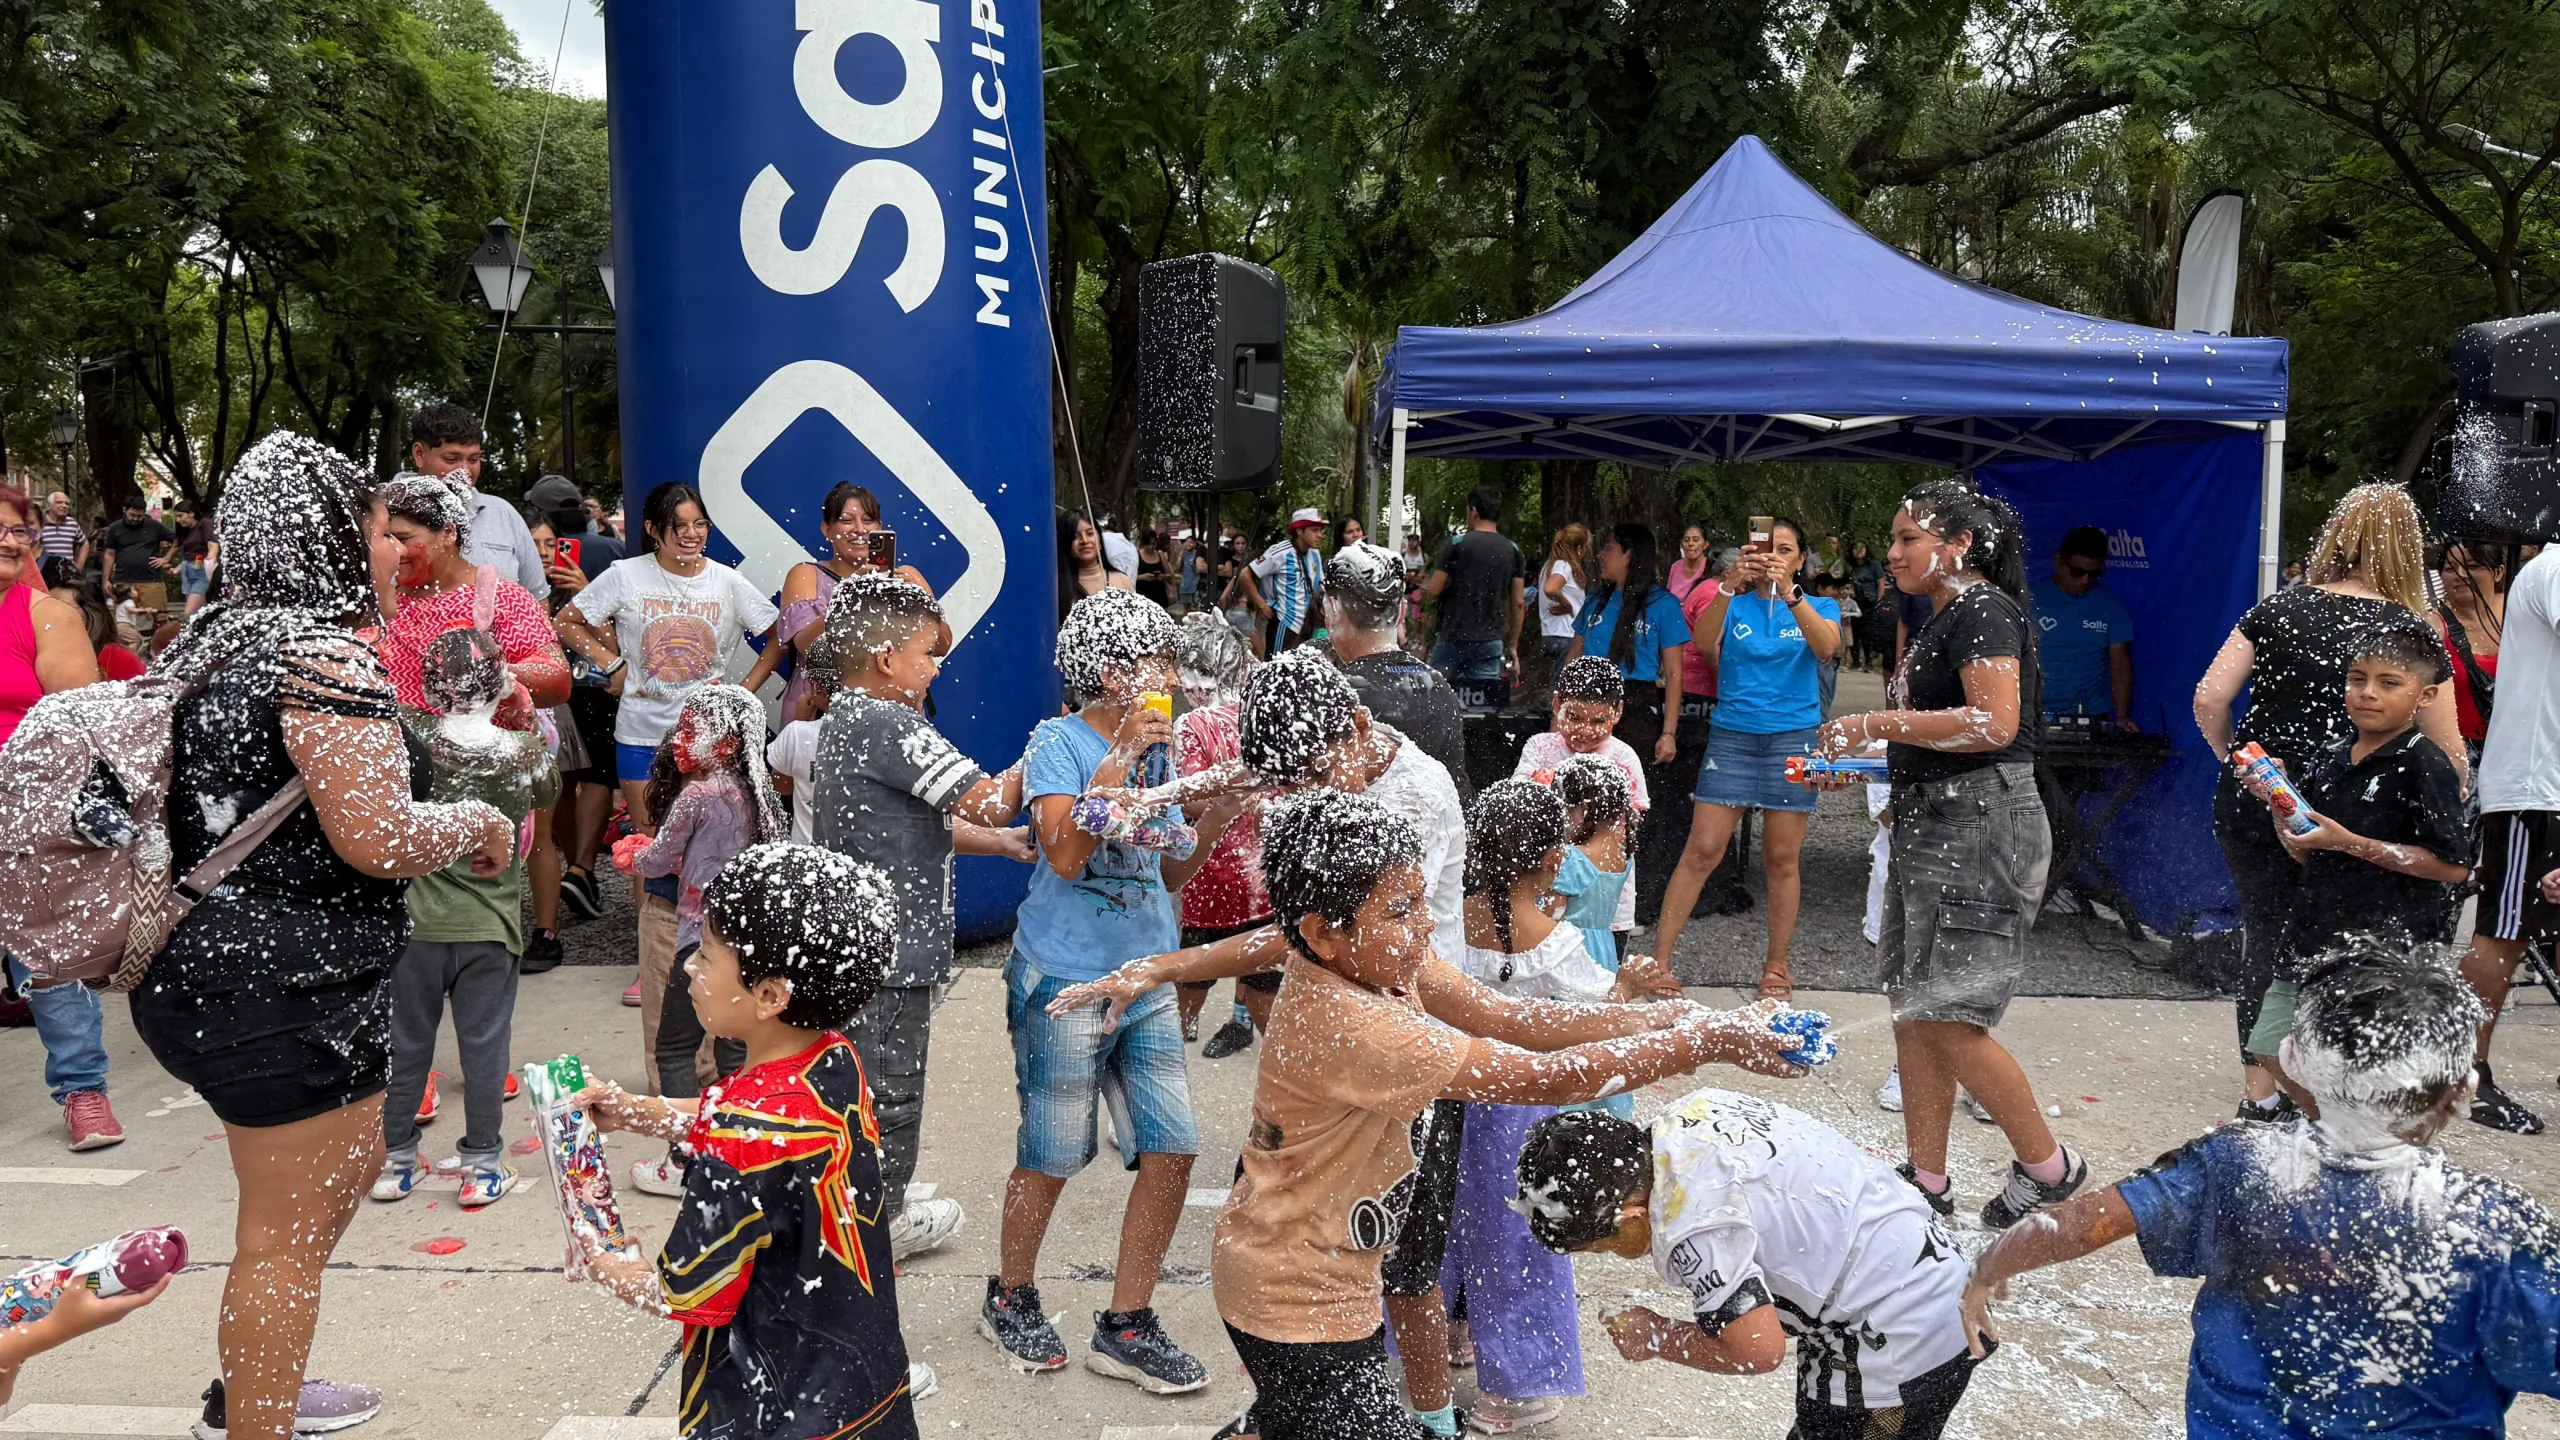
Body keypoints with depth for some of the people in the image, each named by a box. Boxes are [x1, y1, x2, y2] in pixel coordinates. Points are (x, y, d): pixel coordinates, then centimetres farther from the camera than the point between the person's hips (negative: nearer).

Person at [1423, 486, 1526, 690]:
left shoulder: (1458, 544, -7)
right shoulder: (1512, 551, 4)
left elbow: (1433, 591, -8)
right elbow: (1517, 604, 4)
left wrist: (1424, 586, 15)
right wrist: (1512, 646, 11)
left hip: (1453, 638, -3)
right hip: (1491, 641, 3)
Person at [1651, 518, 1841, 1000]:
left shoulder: (1819, 607, 9)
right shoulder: (1735, 606, 9)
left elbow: (1827, 646, -14)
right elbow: (1704, 641, -13)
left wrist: (1790, 594, -28)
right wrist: (1731, 587, -29)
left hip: (1793, 736, 0)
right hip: (1732, 734, 0)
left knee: (1782, 858, 3)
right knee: (1701, 851, -5)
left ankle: (1776, 965, 17)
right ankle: (1659, 959, -1)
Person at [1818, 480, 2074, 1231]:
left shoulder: (1983, 608, -12)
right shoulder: (1943, 615, 18)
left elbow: (1994, 722, -24)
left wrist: (1879, 724, -19)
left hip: (1980, 823, -10)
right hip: (1931, 824, 10)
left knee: (1948, 1018, -9)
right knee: (1913, 1007, 10)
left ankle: (2048, 1167, 9)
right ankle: (1926, 1179, 19)